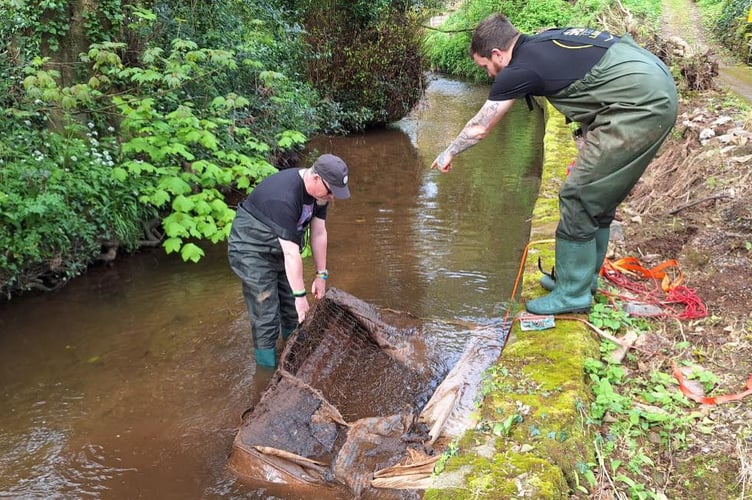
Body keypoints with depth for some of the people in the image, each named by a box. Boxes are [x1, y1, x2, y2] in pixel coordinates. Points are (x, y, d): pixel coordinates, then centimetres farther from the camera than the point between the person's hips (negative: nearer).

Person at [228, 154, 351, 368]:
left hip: (280, 247, 8)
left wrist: (321, 275, -1)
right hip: (252, 251, -8)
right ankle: (268, 367, 11)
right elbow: (291, 253, -33)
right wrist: (301, 295, -26)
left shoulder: (318, 190, -11)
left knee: (293, 308, 16)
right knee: (266, 314, -4)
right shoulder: (284, 197, -37)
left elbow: (319, 233, -4)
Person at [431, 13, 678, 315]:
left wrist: (449, 153, 20)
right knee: (599, 199, 17)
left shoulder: (520, 68, -8)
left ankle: (573, 294, 8)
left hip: (639, 105, -10)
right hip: (657, 92, 10)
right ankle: (582, 276, 30)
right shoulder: (544, 42, 15)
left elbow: (479, 128, 4)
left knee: (579, 197, -3)